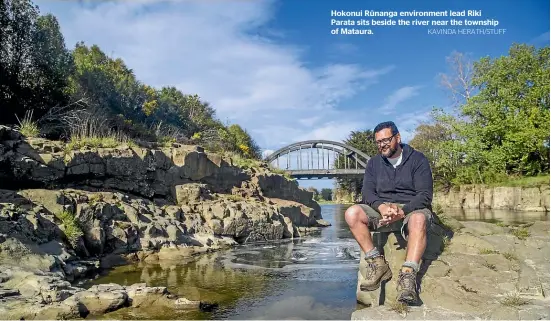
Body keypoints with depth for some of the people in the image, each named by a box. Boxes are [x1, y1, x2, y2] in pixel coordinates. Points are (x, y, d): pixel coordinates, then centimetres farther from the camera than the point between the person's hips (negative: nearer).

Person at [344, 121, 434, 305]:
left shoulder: (417, 159, -2)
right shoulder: (374, 163, 10)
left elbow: (425, 195, -10)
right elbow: (367, 192, 0)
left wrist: (402, 211, -28)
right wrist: (381, 206, -23)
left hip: (412, 208, -3)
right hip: (381, 209, 4)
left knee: (418, 219, -40)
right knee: (352, 213, -24)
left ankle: (408, 276, -45)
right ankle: (378, 263, -21)